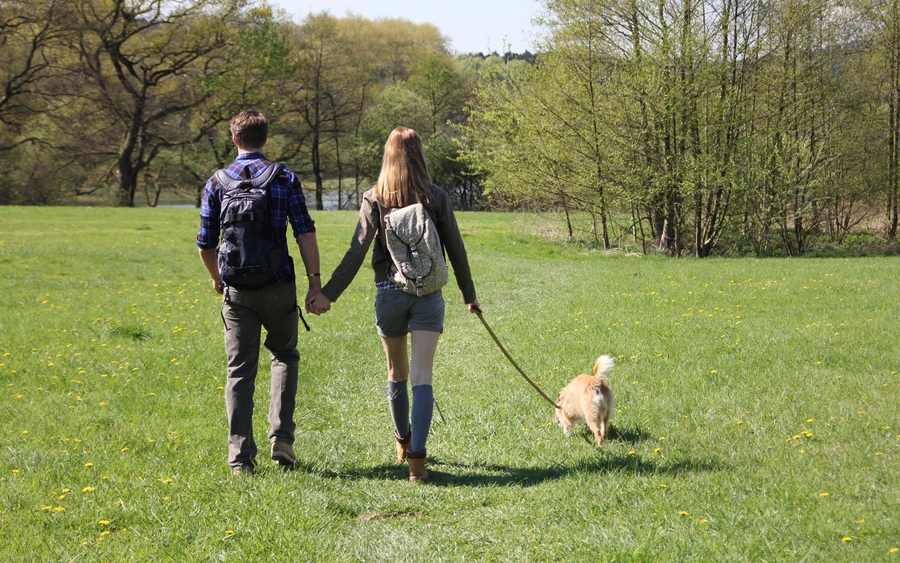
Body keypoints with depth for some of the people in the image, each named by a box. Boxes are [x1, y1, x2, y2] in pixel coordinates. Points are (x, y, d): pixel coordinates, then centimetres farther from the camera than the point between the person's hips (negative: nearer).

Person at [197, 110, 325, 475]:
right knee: (285, 356, 20)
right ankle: (281, 437, 6)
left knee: (240, 370, 6)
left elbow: (205, 244, 4)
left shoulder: (217, 183, 3)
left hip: (237, 290, 1)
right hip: (278, 287, -1)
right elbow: (305, 233, -9)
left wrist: (216, 279, 23)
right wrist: (315, 282, -7)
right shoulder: (285, 178, -1)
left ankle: (240, 456, 2)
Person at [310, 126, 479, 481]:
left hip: (389, 293, 1)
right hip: (428, 293, -1)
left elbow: (357, 251, -10)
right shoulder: (436, 198, -1)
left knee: (396, 373, 19)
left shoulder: (374, 199, -2)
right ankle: (416, 458, -17)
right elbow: (456, 251, 3)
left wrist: (329, 293, -9)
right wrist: (469, 295, 15)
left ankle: (403, 442, 38)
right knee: (422, 377, -5)